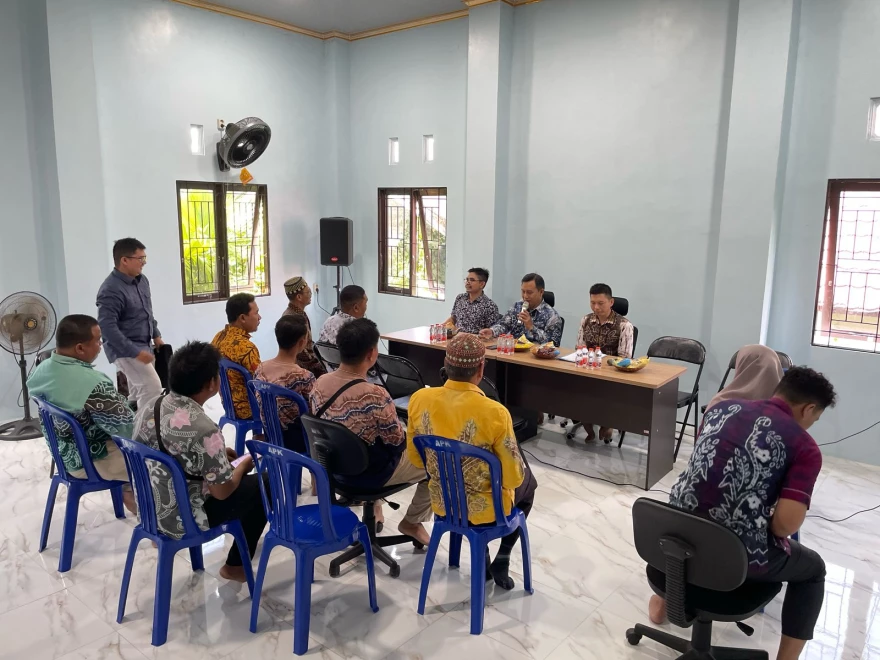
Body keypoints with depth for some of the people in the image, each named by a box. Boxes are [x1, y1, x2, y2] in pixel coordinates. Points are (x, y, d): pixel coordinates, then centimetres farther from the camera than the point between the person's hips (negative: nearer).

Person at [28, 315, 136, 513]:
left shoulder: (41, 369, -7)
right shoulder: (93, 384, -34)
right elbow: (128, 428, -25)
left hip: (64, 454, 9)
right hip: (92, 462, -8)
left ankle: (130, 491, 31)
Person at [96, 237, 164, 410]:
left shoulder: (142, 280, 5)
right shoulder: (111, 290, -23)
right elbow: (107, 328, -27)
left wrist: (156, 335, 16)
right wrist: (135, 352, -28)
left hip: (143, 346, 9)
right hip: (125, 350, -9)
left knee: (139, 389, 17)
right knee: (152, 387, -17)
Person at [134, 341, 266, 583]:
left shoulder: (150, 407, -6)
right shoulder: (203, 429, -30)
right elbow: (222, 491, -20)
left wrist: (217, 455, 12)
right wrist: (244, 464, -1)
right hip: (181, 518, -8)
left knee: (234, 475, 25)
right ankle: (236, 565, 22)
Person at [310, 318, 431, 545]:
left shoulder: (320, 382, -12)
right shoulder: (375, 395, -33)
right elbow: (397, 440, -18)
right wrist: (403, 432, 4)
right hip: (369, 474, -7)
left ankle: (374, 510, 41)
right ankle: (412, 522, 25)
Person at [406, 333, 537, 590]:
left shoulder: (419, 399, -16)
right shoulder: (495, 413, -29)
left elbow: (415, 458, -1)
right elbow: (513, 477, -19)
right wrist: (517, 474, 5)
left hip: (441, 501, 4)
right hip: (483, 508, -4)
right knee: (527, 483, 29)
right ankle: (502, 559, 24)